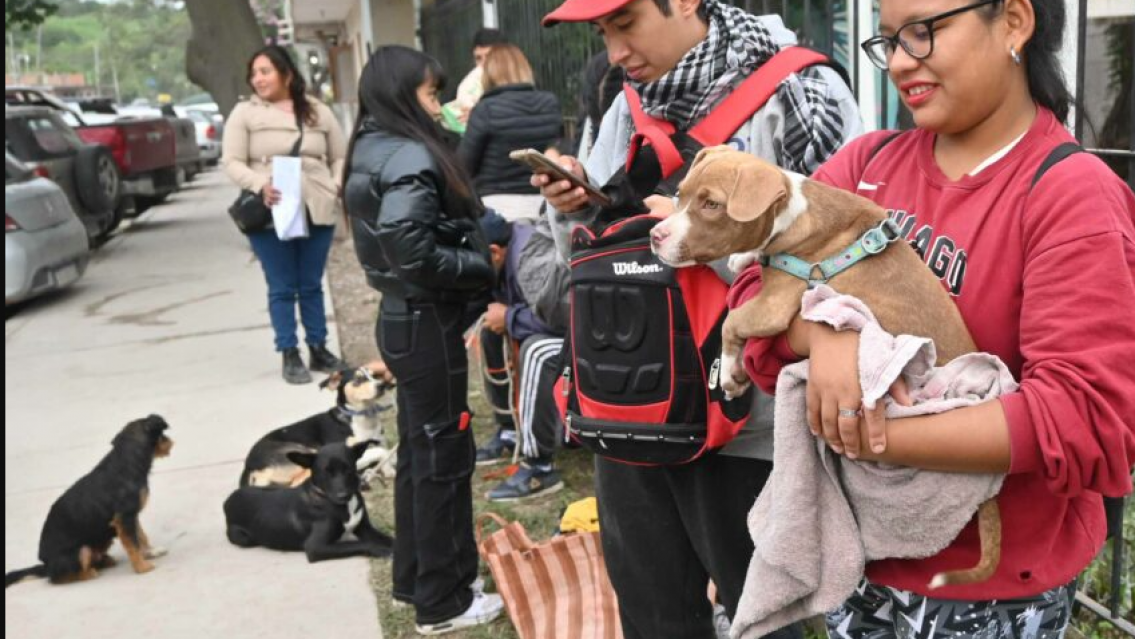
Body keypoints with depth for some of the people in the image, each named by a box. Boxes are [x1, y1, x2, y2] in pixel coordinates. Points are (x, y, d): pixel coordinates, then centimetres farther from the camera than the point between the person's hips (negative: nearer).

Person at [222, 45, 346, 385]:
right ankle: (290, 355, 10)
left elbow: (340, 157, 17)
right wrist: (260, 185, -19)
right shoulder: (244, 113, 4)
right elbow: (232, 162, -1)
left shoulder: (318, 111, 12)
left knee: (312, 285, 11)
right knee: (282, 288, 1)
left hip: (317, 212, 2)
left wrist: (337, 188, -1)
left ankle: (319, 348, 21)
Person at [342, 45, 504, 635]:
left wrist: (473, 253, 5)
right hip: (428, 325, -10)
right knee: (443, 458, 2)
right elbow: (412, 254, -28)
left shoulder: (372, 151, 10)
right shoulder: (410, 158, -20)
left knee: (417, 452, 19)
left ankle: (414, 579, 32)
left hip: (403, 319, 10)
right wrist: (481, 268, -14)